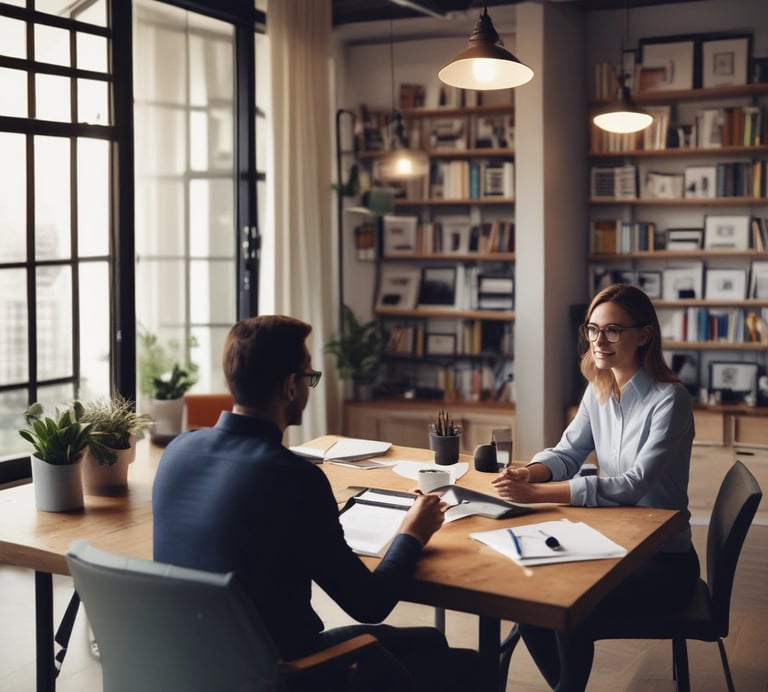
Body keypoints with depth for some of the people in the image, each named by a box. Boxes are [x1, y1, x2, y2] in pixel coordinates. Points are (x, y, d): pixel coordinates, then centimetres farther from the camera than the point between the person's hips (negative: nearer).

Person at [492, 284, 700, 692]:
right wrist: (527, 474, -19)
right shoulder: (598, 390, 1)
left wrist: (537, 494, -35)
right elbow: (568, 452, 5)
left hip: (664, 559, -6)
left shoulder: (670, 400, -21)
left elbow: (632, 486, -28)